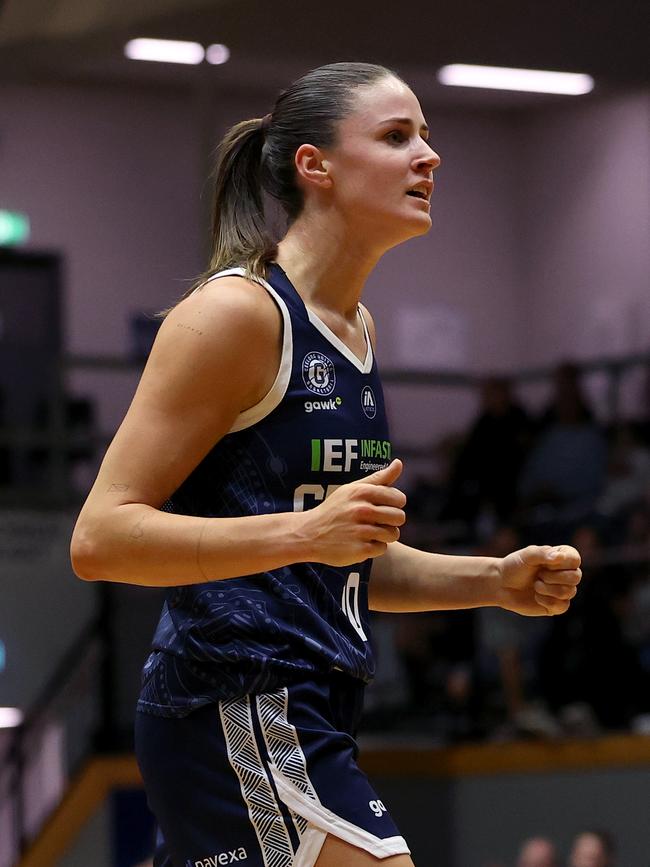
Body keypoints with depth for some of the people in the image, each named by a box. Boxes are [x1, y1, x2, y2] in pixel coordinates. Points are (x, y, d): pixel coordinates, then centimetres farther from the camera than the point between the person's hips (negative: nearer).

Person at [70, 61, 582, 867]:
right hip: (238, 717, -10)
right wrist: (305, 533, -26)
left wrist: (496, 581, 12)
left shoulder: (355, 328, 18)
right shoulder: (234, 311, -10)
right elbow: (99, 539, -16)